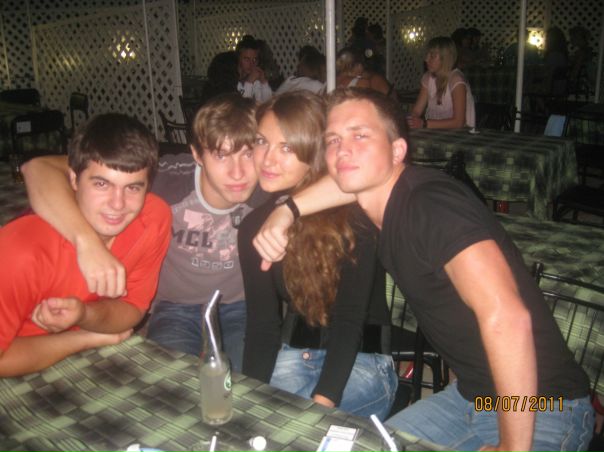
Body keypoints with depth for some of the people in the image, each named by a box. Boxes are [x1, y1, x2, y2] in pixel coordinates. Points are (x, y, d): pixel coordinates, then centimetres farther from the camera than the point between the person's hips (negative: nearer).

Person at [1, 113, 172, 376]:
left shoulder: (154, 217, -18)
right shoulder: (26, 252, -29)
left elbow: (132, 308, -7)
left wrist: (83, 316, -27)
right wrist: (92, 337, -15)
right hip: (22, 385, -2)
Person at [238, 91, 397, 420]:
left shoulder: (351, 215, -18)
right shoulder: (254, 226, -2)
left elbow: (350, 320, -20)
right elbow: (261, 324, -3)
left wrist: (319, 404, -28)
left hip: (362, 360, -4)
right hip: (295, 355, 4)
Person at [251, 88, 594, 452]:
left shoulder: (430, 204, -28)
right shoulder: (385, 196, -2)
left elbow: (506, 317, -36)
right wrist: (286, 211, -5)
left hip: (538, 412, -8)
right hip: (471, 394, 8)